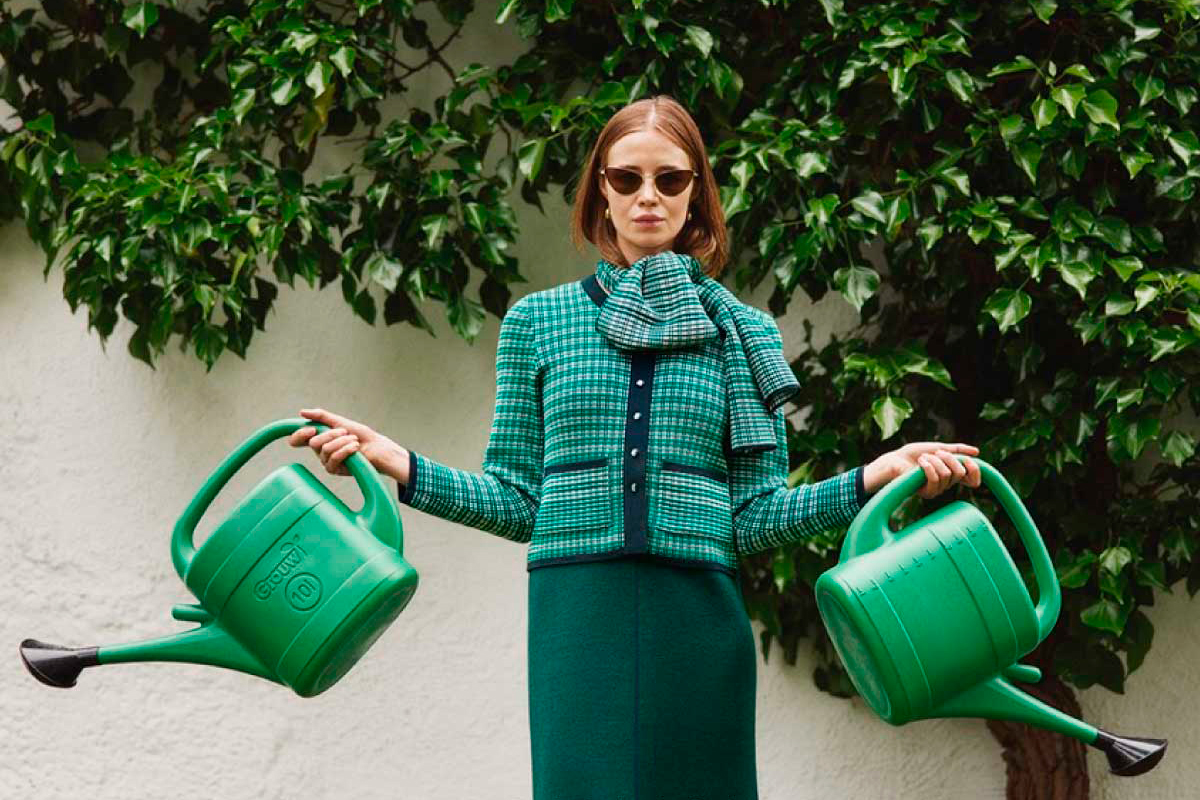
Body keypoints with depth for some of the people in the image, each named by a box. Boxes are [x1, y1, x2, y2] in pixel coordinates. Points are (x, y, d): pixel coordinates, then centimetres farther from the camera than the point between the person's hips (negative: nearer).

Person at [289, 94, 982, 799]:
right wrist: (398, 464, -4)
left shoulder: (743, 334, 11)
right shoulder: (539, 320, 10)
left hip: (699, 617, 1)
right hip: (578, 616, -1)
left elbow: (756, 516, 6)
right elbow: (516, 501, 8)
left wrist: (877, 476, -6)